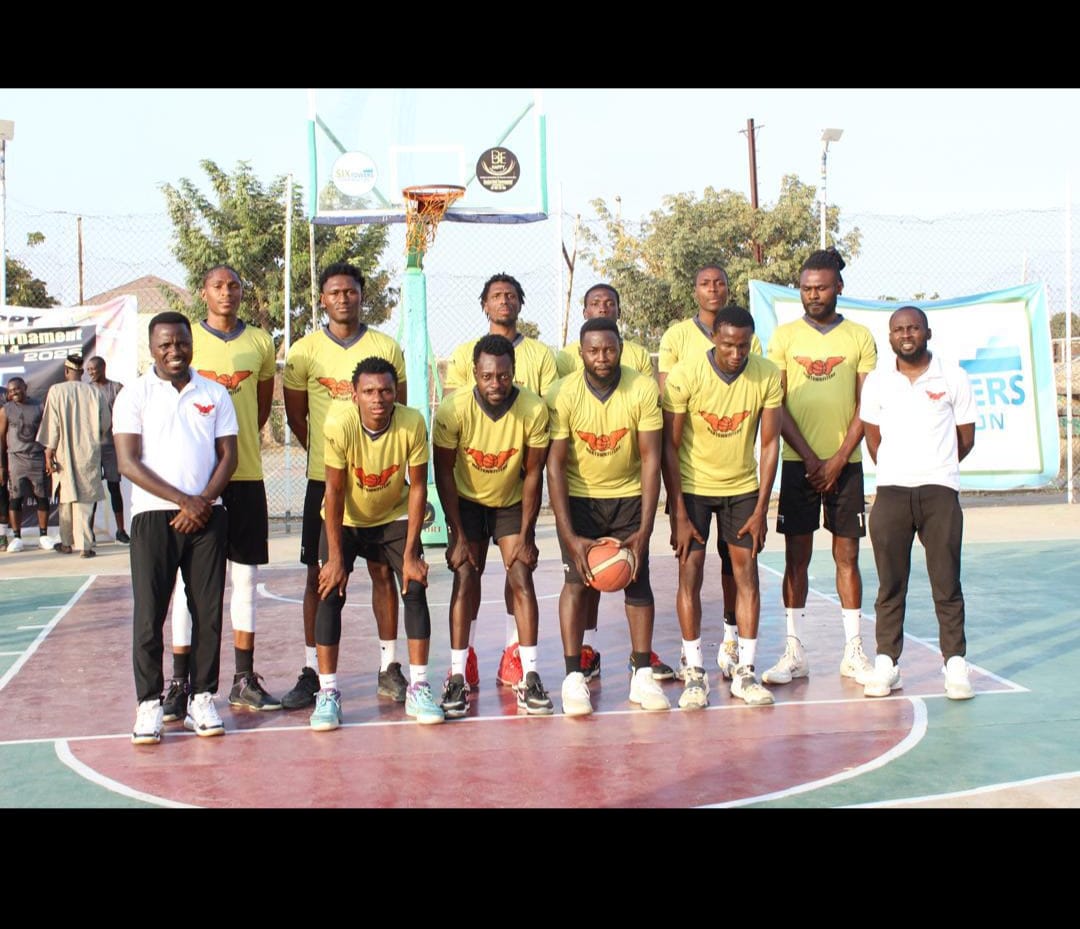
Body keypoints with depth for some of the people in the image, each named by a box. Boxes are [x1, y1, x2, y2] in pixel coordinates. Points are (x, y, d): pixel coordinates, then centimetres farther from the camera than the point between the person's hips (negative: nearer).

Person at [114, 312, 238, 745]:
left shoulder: (215, 394, 11)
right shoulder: (134, 396, 2)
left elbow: (228, 456, 8)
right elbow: (128, 462, -5)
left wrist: (203, 502, -8)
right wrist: (184, 500, -11)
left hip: (207, 515, 2)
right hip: (153, 515, -2)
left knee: (208, 610, 3)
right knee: (149, 613, -3)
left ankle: (202, 699, 12)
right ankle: (149, 703, 5)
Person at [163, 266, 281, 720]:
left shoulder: (261, 343, 8)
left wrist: (242, 441, 11)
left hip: (246, 473, 3)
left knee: (246, 576, 8)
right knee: (190, 579, 0)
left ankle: (244, 680, 17)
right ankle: (180, 683, 6)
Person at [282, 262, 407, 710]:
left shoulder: (386, 348, 4)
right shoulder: (304, 350, 2)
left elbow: (400, 412, 9)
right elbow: (296, 417, 9)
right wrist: (326, 453, 4)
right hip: (324, 479, 0)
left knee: (382, 570, 6)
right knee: (319, 574, 3)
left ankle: (389, 666, 15)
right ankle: (311, 670, 10)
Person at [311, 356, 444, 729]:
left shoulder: (412, 423, -27)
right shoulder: (340, 423, -30)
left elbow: (417, 488, -17)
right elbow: (335, 491, -21)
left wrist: (410, 553, -18)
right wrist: (335, 556, -20)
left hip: (394, 515, 1)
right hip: (345, 518, -1)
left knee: (414, 587, -11)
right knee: (331, 593, -12)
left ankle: (418, 689, -3)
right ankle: (327, 692, -5)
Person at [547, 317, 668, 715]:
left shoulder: (643, 390, -16)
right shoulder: (562, 395, -18)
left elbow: (651, 459, -14)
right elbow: (555, 465, -17)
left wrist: (644, 530, -19)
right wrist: (569, 536, -23)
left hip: (629, 495, 1)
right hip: (577, 496, -1)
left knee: (638, 579, -3)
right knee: (578, 579, -11)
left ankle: (642, 675, 6)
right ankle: (573, 677, -4)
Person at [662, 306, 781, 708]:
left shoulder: (768, 376, -14)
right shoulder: (685, 374, -20)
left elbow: (770, 443, -5)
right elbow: (670, 447, -14)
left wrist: (761, 510, -7)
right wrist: (679, 515, -16)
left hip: (743, 486, 2)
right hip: (692, 486, -2)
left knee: (747, 571, 0)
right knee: (690, 572, -5)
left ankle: (745, 673, 7)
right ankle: (694, 673, 3)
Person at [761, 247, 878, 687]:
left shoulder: (859, 337, 4)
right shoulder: (784, 336, 4)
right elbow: (776, 405, 0)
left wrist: (838, 460, -9)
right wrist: (809, 457, -9)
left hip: (845, 462, 0)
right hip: (799, 463, 0)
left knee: (847, 554, 4)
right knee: (796, 555, 2)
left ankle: (853, 651, 11)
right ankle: (794, 652, 8)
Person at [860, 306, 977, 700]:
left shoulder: (953, 378, 4)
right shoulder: (877, 380, 8)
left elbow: (966, 438, 10)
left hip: (939, 490, -1)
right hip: (890, 492, 1)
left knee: (947, 582, 1)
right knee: (890, 584, 4)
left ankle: (955, 663, 7)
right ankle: (886, 662, 9)